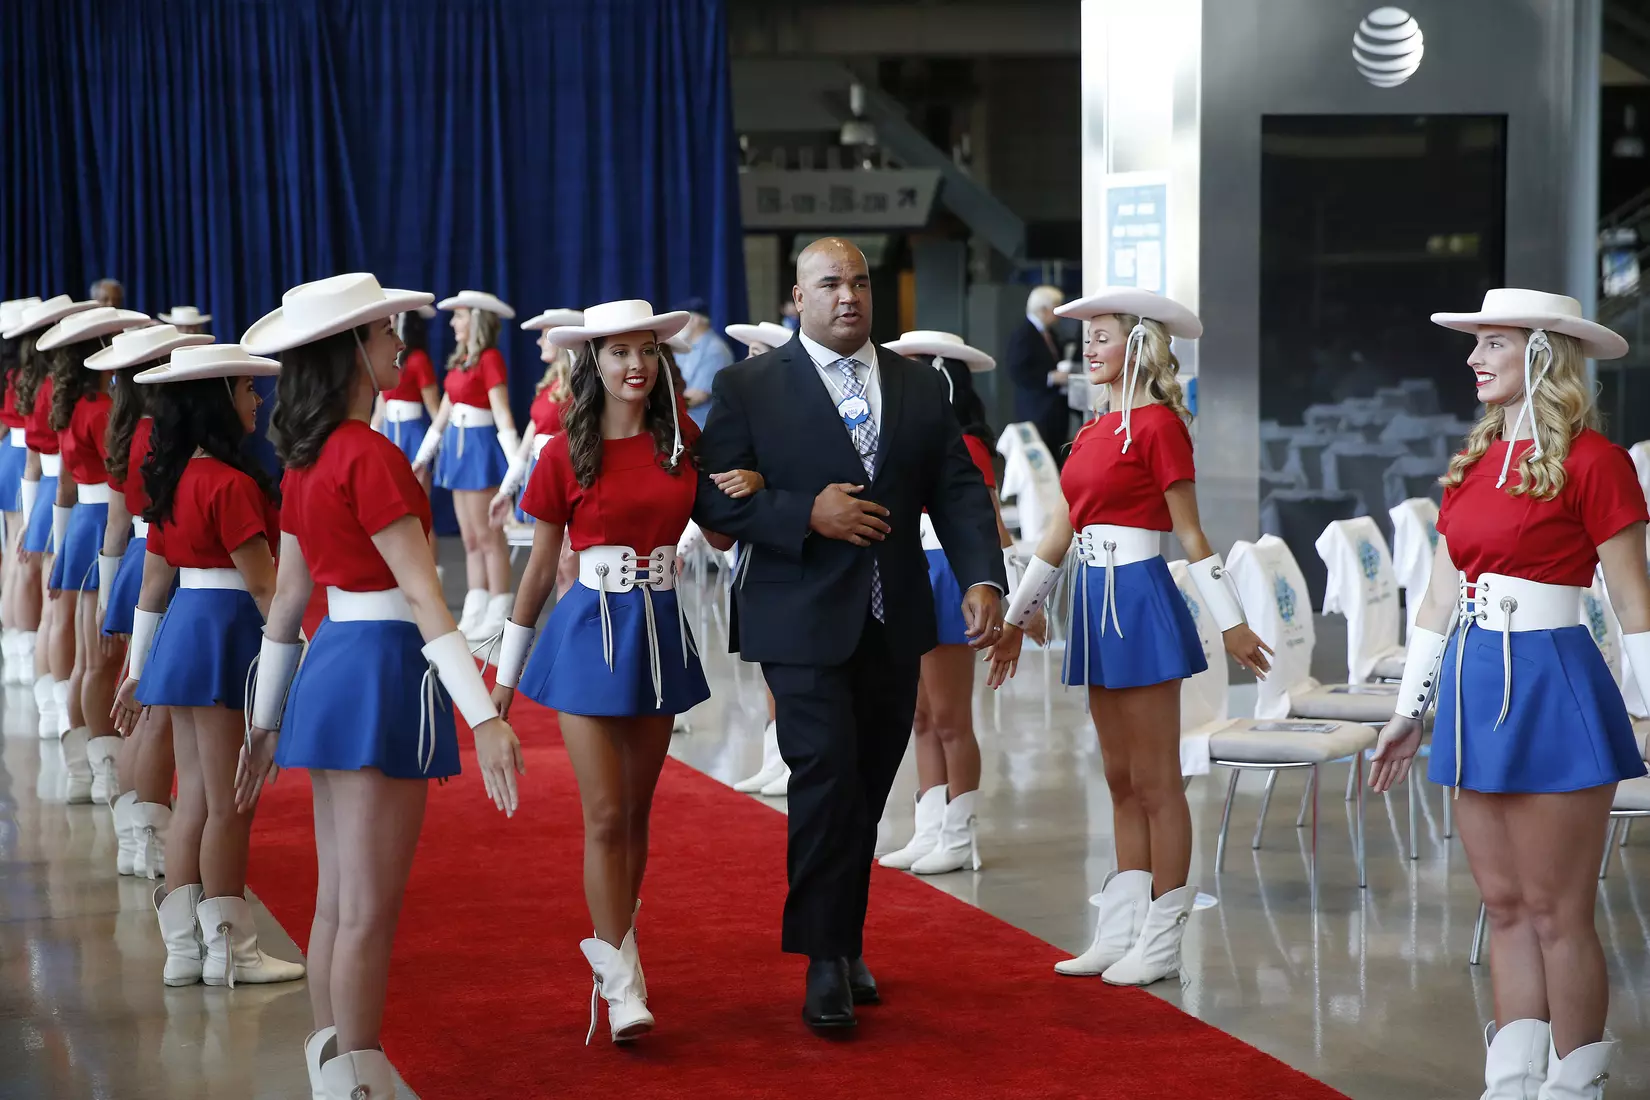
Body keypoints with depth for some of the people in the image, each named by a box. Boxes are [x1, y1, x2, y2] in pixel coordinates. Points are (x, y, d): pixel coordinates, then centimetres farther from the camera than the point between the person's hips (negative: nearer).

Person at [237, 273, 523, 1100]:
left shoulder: (306, 461, 10)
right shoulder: (372, 456, -16)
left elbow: (287, 599, 16)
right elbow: (422, 594, -21)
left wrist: (267, 721, 21)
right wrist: (484, 717, -23)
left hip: (330, 668, 9)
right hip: (382, 669, -9)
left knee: (336, 904, 14)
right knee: (368, 913, -4)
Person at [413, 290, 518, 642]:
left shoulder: (490, 359, -13)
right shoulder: (460, 360, 12)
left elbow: (502, 413, -19)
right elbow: (444, 411, 18)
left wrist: (516, 464, -25)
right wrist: (423, 456, 21)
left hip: (481, 448, -9)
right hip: (459, 448, 9)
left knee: (489, 538, -2)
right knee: (471, 540, 10)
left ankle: (498, 618, 4)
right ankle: (474, 615, 14)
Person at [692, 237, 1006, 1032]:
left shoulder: (919, 387, 10)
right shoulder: (750, 387, -2)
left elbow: (958, 491, 6)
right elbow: (714, 497, -7)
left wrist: (981, 578, -9)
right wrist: (807, 514, -19)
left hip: (892, 626, 5)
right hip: (804, 621, -4)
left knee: (868, 787, 11)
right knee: (827, 775, -13)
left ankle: (846, 944, 26)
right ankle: (824, 960, -3)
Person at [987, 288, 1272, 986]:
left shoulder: (1158, 424, -10)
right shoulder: (1094, 433, 14)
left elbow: (1189, 531, -11)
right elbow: (1059, 534, 18)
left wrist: (1232, 624, -12)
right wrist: (1015, 619, 20)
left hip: (1137, 598, -8)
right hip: (1097, 602, 8)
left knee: (1155, 781, -2)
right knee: (1121, 780, 12)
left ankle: (1161, 943, 4)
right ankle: (1119, 933, 17)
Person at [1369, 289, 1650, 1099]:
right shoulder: (1474, 463, 13)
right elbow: (1441, 597, 17)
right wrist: (1409, 709, 18)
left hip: (1551, 689, -7)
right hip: (1476, 688, 7)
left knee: (1557, 911, -2)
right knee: (1505, 905, 9)